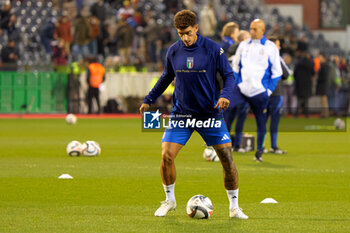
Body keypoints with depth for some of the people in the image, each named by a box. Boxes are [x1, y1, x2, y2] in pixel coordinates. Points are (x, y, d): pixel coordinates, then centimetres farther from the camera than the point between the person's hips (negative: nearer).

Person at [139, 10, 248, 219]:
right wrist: (148, 100, 13)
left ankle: (234, 207, 10)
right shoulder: (173, 52, 1)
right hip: (181, 113, 2)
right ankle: (169, 200, 12)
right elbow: (166, 78, 17)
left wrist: (225, 95, -21)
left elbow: (229, 75, -3)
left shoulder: (213, 49, -8)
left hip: (210, 113, -2)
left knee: (227, 157, -5)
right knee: (167, 156, -11)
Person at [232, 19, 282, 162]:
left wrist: (269, 90, -3)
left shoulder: (270, 48, 1)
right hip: (242, 89, 2)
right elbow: (236, 66, 18)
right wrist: (235, 83, 7)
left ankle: (259, 151, 18)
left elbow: (276, 72, 4)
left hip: (259, 91, -2)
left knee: (261, 122, 4)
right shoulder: (243, 45, 10)